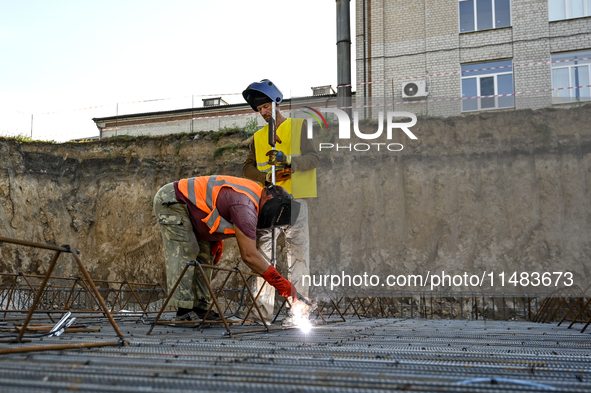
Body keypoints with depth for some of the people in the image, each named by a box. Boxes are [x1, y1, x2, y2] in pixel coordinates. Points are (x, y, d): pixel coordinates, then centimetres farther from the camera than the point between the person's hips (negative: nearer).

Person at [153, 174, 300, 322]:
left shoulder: (253, 191, 3)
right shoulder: (244, 206, -29)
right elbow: (248, 255, -28)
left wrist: (218, 240, 7)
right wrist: (279, 281, -22)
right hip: (171, 200, -10)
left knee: (205, 254, 6)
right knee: (184, 253, -17)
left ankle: (200, 307, 5)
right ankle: (184, 312, -18)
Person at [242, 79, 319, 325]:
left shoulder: (300, 126, 8)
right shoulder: (258, 137, 21)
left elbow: (314, 157, -3)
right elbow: (247, 167, 14)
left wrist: (288, 160, -20)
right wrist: (266, 176, -6)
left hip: (294, 200, -4)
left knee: (297, 253, -5)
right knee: (263, 251, -1)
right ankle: (264, 309, 3)